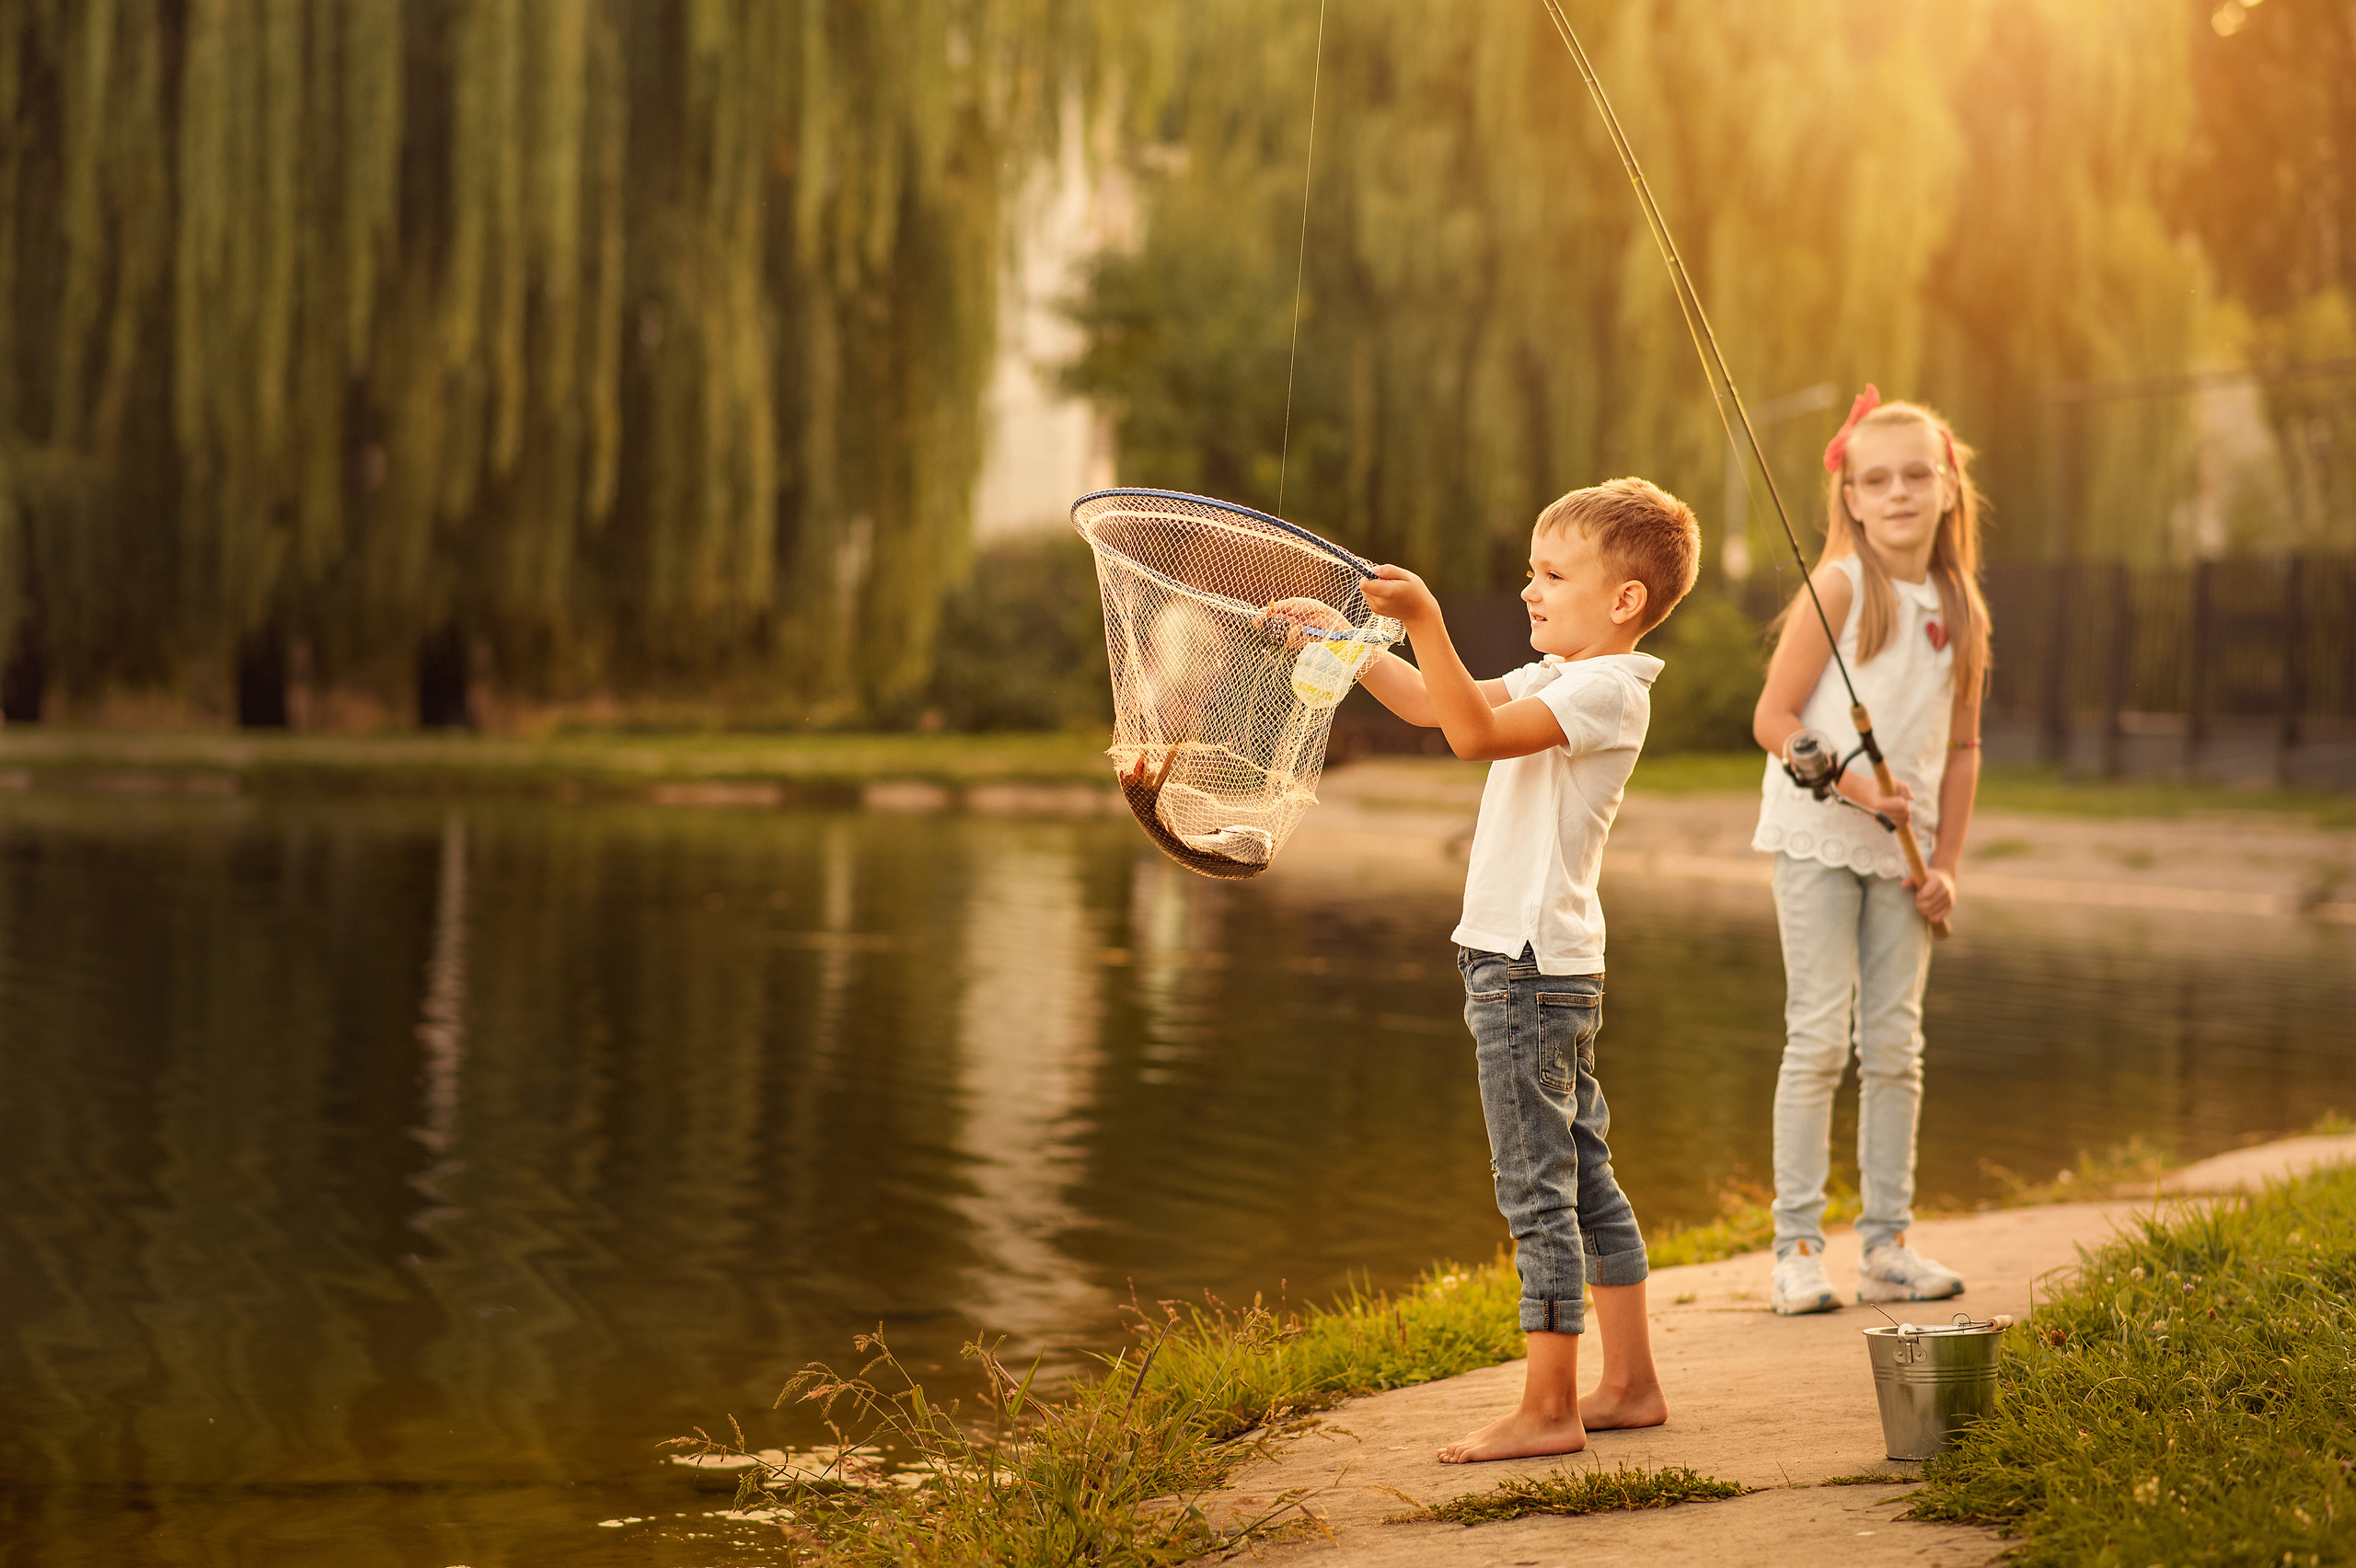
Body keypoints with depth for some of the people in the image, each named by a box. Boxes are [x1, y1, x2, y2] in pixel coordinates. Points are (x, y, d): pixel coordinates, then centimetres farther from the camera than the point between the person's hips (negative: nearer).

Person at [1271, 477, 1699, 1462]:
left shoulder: (1606, 688, -14)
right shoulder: (1556, 680, 17)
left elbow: (1475, 733, -27)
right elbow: (1431, 705, 21)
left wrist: (1424, 619, -32)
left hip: (1531, 970, -10)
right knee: (1583, 1180, 14)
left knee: (1537, 1194, -6)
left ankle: (1548, 1409, 0)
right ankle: (1630, 1385, 22)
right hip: (1546, 969, 10)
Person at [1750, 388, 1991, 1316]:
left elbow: (1961, 747, 13)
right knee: (1819, 1037, -5)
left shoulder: (1960, 609, 7)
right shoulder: (1840, 586, -8)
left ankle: (1888, 1245, 13)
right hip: (1819, 839, -5)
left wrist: (1946, 865, 6)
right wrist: (1858, 787, -19)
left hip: (1904, 852, 5)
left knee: (1894, 1044, 6)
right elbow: (1772, 720, -10)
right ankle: (1797, 1247, 1)